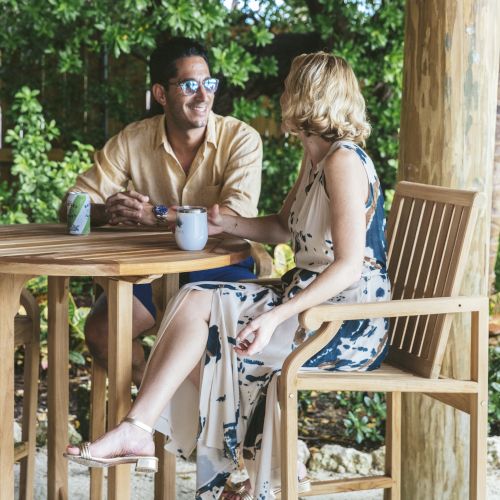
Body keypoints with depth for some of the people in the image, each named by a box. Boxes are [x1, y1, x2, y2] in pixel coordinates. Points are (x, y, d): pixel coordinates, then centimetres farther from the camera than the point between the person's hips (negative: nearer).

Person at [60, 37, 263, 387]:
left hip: (223, 264, -3)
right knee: (100, 331, -20)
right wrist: (110, 211, -27)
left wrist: (159, 216, -33)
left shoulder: (241, 139, -11)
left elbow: (237, 216, -25)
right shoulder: (132, 141, -3)